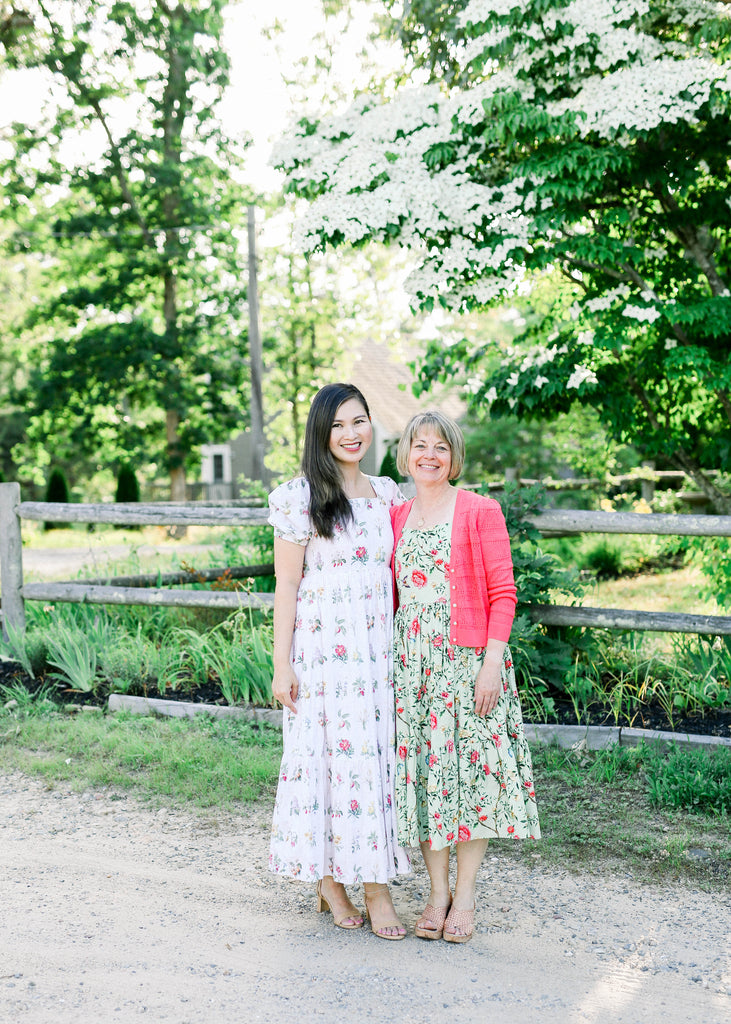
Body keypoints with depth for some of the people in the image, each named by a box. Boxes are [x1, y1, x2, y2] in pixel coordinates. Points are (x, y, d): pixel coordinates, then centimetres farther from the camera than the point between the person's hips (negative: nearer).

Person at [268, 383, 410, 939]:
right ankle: (329, 881, 16)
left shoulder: (388, 494, 11)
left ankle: (377, 885, 13)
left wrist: (402, 645, 13)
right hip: (320, 652, -4)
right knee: (325, 756, 0)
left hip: (378, 652, 5)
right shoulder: (300, 497, -4)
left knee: (378, 758, 4)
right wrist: (281, 663, -8)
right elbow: (287, 584, -5)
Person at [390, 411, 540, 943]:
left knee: (470, 768, -1)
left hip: (469, 659, -4)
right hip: (411, 661, 4)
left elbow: (502, 593, -6)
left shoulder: (481, 511, -3)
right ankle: (437, 893, 18)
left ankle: (464, 896, 13)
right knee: (422, 770, 5)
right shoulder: (395, 518, 10)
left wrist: (492, 663, -13)